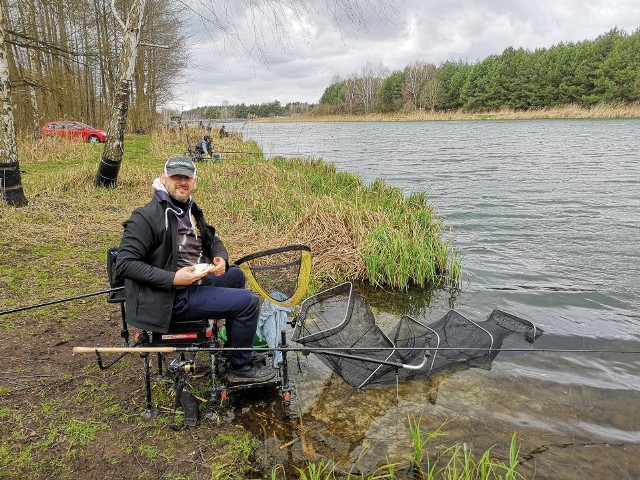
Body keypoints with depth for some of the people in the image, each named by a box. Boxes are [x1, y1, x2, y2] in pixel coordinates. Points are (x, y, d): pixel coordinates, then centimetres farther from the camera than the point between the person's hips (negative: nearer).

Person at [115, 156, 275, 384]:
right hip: (175, 298, -9)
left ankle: (234, 338, 36)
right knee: (248, 301, -13)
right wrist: (173, 278, -27)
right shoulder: (147, 216, -16)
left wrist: (221, 259, -3)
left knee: (236, 274, 24)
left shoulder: (190, 210, 10)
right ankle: (241, 367, 5)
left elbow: (213, 241, 21)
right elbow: (124, 264, -21)